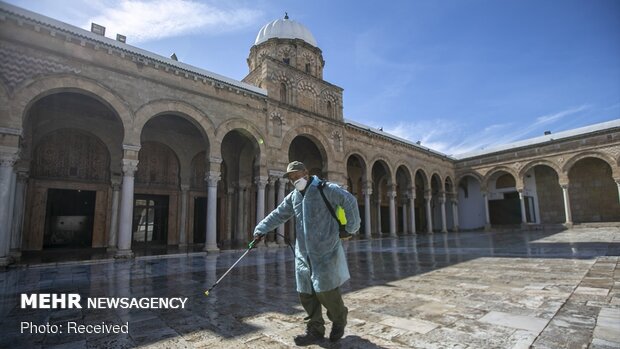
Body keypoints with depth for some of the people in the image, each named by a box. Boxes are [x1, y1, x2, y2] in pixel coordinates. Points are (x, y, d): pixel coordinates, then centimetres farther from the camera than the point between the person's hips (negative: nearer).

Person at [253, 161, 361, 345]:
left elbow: (350, 201, -12)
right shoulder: (293, 197, 14)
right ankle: (315, 330, 23)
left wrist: (351, 228, -10)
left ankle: (339, 320, 27)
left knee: (326, 290, -2)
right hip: (303, 254, 6)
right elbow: (278, 214, 17)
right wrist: (261, 229, 12)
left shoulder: (325, 189, -7)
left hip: (325, 252, -6)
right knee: (306, 293, 7)